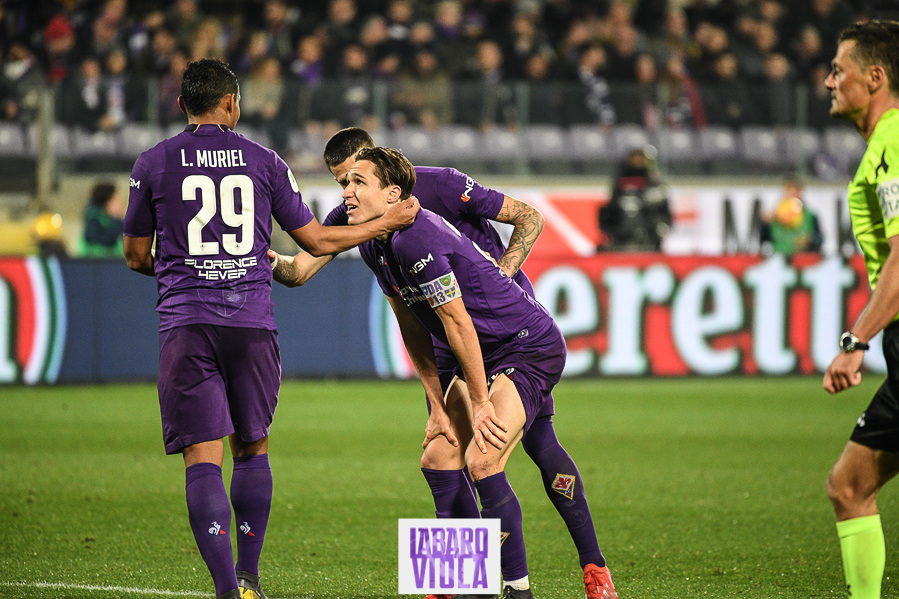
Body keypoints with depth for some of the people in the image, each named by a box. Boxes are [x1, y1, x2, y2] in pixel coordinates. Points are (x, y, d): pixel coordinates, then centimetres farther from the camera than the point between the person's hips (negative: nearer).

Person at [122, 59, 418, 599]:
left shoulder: (153, 164, 6)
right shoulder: (264, 161, 8)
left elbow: (137, 256, 14)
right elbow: (317, 240, 14)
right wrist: (389, 222, 27)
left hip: (186, 322, -1)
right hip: (253, 321, 1)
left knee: (203, 459, -5)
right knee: (252, 449, 18)